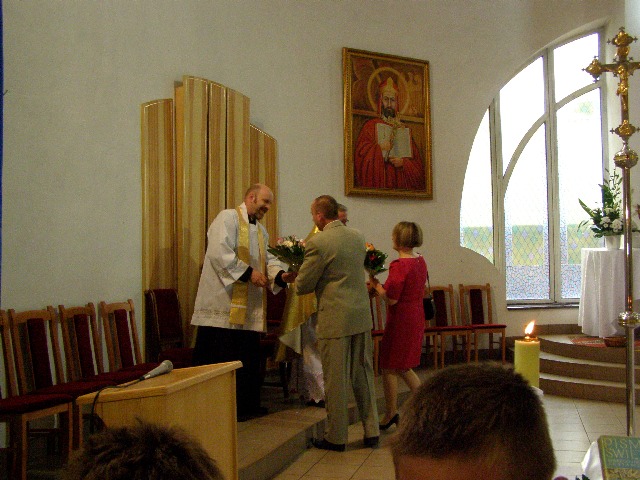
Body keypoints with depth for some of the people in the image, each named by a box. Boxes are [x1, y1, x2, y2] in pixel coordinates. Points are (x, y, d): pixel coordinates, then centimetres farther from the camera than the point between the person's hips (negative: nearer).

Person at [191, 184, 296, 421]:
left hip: (248, 307, 9)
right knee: (222, 357, -6)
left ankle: (247, 404, 22)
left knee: (248, 356, 13)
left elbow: (268, 260, 13)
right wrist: (248, 272, -20)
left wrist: (281, 275, -8)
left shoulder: (261, 231, 21)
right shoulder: (228, 218, -7)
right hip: (224, 304, -9)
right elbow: (219, 252, -20)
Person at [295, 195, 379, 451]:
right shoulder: (357, 236, 7)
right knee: (363, 375, 15)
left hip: (335, 319, -6)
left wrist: (295, 279, 13)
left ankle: (336, 437, 14)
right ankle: (371, 432, 22)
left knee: (335, 379, 4)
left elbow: (303, 286, -9)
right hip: (362, 315, 7)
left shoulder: (318, 243, -14)